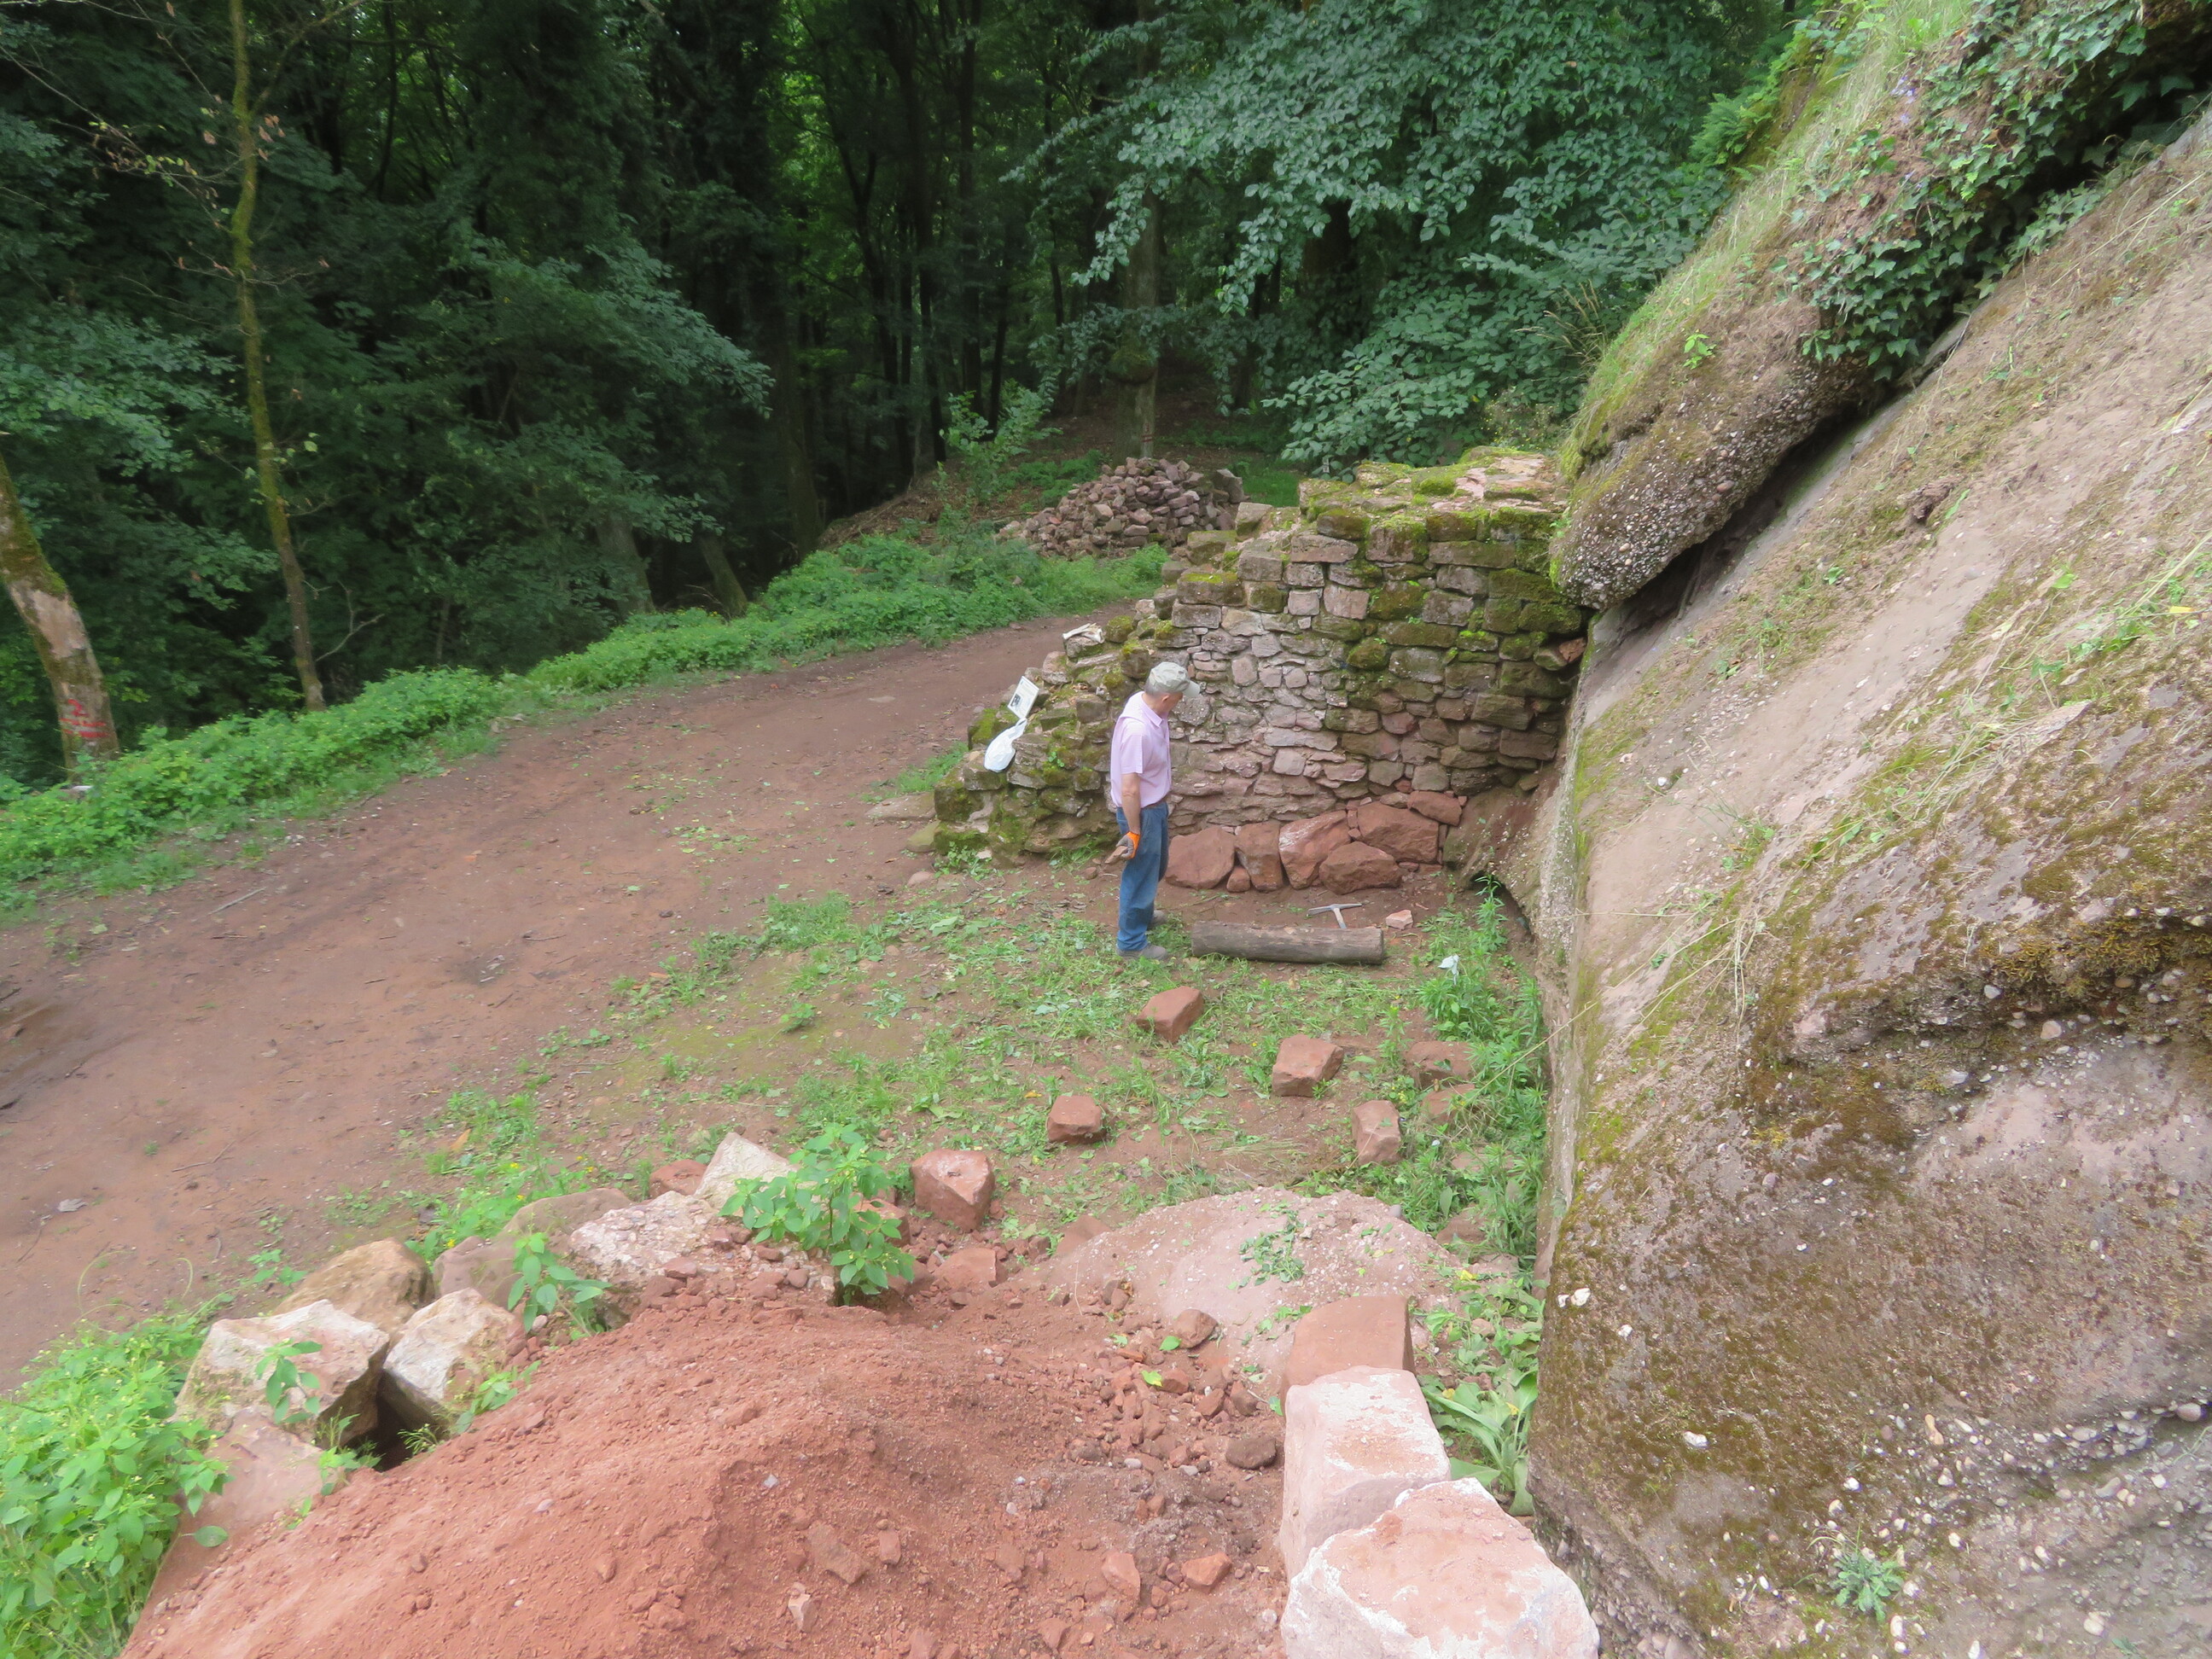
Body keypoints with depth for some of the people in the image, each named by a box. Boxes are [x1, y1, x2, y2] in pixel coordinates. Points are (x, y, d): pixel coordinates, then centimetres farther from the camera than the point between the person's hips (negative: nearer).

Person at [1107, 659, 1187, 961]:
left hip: (1156, 803, 10)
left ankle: (1142, 916, 51)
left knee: (1156, 867, 28)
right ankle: (1131, 943, 25)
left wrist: (1165, 776, 28)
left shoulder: (1146, 703, -7)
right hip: (1140, 811, -10)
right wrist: (1134, 832, -24)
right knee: (1141, 875, 8)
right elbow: (1129, 789, -32)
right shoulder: (1137, 729, -36)